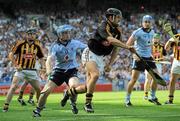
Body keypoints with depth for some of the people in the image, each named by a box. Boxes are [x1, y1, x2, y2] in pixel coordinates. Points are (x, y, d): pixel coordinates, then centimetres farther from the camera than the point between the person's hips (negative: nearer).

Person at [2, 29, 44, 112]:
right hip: (21, 69, -4)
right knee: (13, 86, -18)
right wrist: (16, 65, -13)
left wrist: (43, 67, 1)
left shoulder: (37, 45, 7)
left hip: (32, 71, 4)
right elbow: (11, 54, -4)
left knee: (38, 89, 6)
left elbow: (41, 57, 17)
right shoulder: (20, 43, -5)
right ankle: (5, 106, -18)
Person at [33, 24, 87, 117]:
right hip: (58, 70, 0)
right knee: (47, 90, -10)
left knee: (74, 85, -29)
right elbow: (50, 59, -25)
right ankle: (38, 110, 9)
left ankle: (73, 104, 2)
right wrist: (48, 69, -43)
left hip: (71, 70, 0)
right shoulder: (55, 46, -11)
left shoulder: (74, 43, -5)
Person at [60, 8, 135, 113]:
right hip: (90, 54, -7)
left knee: (88, 86, 2)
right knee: (95, 75, -32)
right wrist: (127, 47, -37)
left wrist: (110, 64, 2)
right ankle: (88, 103, -24)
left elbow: (115, 49, 11)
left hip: (100, 58, 7)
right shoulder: (104, 27, -18)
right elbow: (111, 40, -35)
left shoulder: (117, 31, 5)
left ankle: (69, 92, 27)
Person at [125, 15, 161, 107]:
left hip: (148, 57, 7)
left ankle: (153, 97, 19)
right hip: (139, 58, -7)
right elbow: (128, 44, -16)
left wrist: (151, 53, 16)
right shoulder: (138, 32, -13)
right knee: (134, 79, -10)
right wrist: (134, 54, -25)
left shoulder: (152, 32, 9)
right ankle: (127, 99, 0)